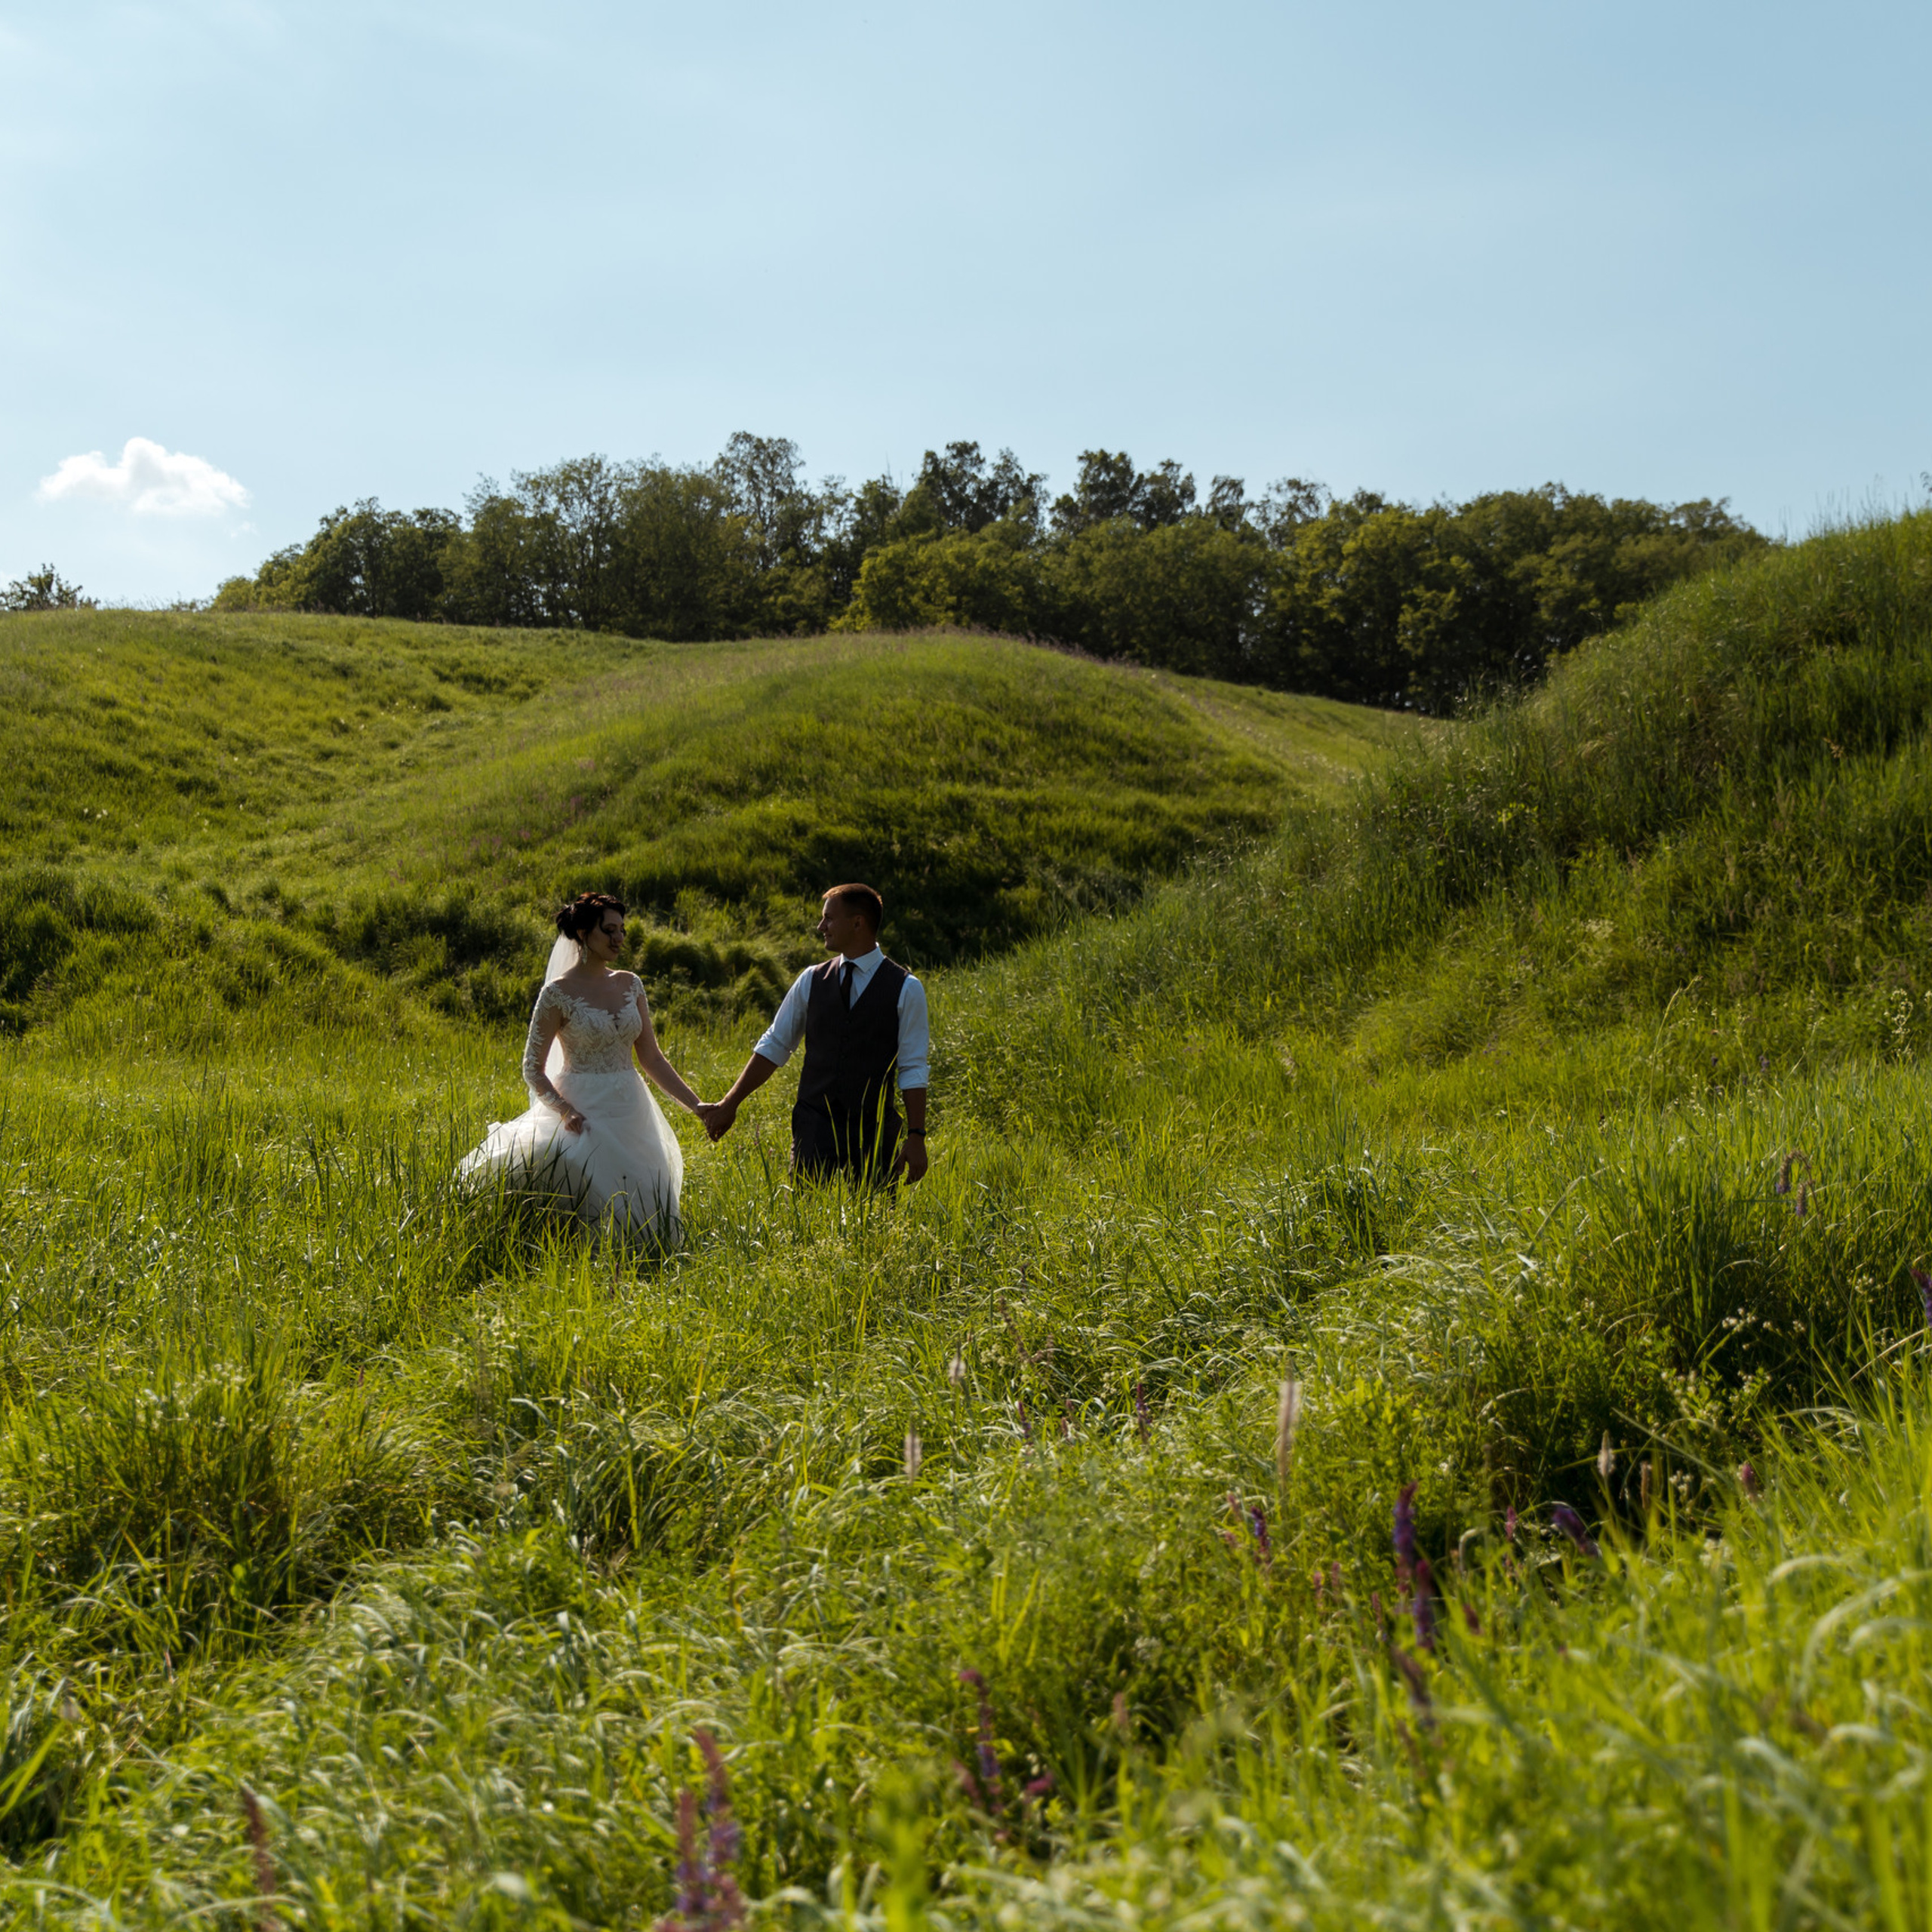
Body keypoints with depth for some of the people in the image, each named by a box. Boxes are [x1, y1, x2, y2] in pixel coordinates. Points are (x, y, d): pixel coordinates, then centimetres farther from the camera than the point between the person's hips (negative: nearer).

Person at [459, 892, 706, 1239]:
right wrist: (564, 1110, -21)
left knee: (644, 1221, 3)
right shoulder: (558, 993, -7)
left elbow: (651, 1057, 11)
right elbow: (533, 1070, -6)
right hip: (584, 1115, -5)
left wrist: (695, 1104, 3)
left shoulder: (630, 985, 9)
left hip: (631, 1112, 5)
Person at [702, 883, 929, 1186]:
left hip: (874, 1131, -2)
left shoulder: (905, 989, -2)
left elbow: (912, 1070, -3)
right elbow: (774, 1047, 12)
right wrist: (730, 1104, 10)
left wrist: (916, 1137, -9)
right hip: (815, 1124, 2)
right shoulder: (811, 981, 7)